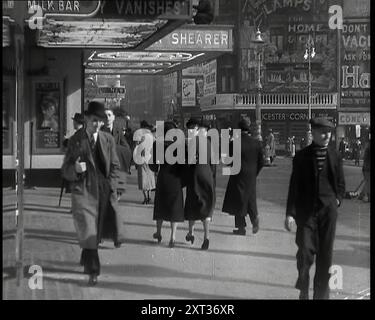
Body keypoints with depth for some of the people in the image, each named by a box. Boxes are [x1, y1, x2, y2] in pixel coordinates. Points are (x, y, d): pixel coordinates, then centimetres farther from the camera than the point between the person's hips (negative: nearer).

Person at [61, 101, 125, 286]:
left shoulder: (108, 140, 7)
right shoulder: (75, 140, 0)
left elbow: (114, 165, 15)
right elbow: (65, 170, 1)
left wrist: (110, 185, 3)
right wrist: (75, 169, -21)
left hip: (104, 191, 3)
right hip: (83, 190, -3)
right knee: (88, 231, -8)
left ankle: (86, 258, 32)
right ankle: (93, 271, 1)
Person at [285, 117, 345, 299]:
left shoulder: (335, 156, 5)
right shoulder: (302, 157, -2)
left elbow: (341, 183, 15)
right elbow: (294, 186, -3)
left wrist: (337, 200, 0)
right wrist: (290, 213, -8)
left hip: (328, 210, 2)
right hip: (306, 210, -2)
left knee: (325, 254, 5)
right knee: (305, 252, -7)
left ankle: (321, 293, 17)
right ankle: (303, 289, 17)